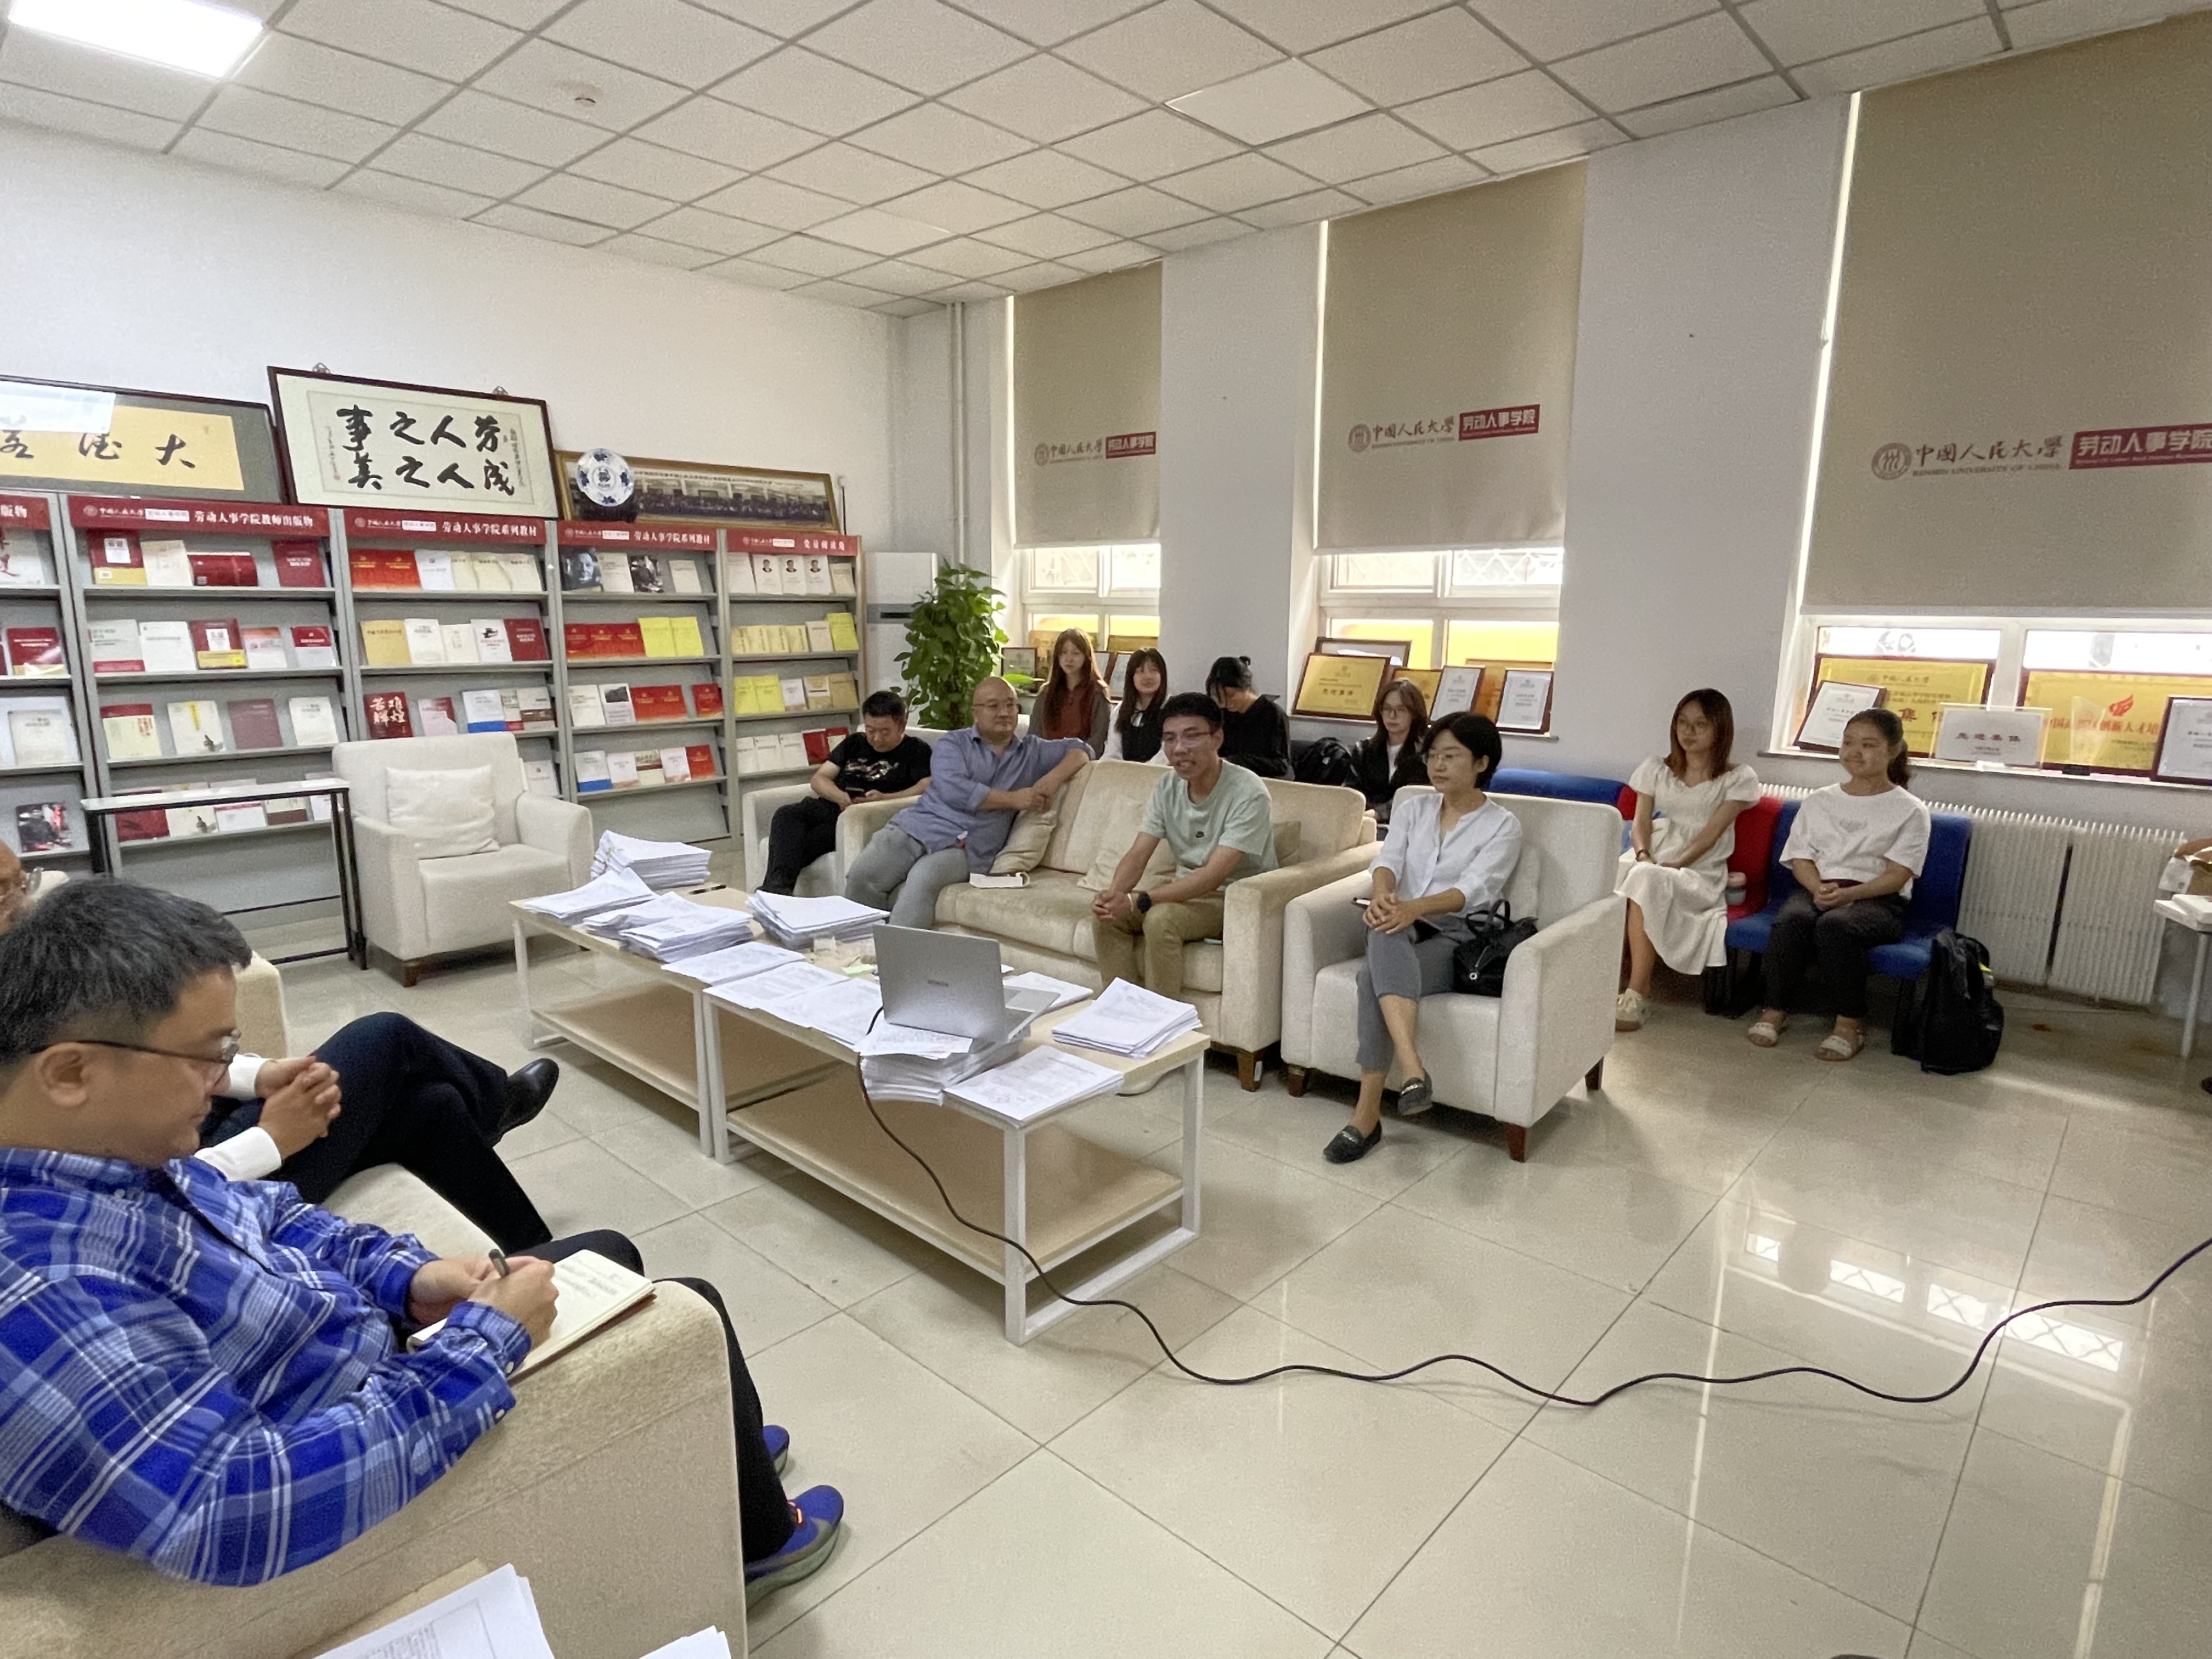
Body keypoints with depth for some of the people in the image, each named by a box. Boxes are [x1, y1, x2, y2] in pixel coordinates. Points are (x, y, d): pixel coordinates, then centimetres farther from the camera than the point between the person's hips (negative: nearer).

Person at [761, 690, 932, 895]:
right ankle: (777, 887, -43)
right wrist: (840, 797, -4)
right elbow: (819, 778, 20)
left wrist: (884, 799, -22)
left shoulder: (917, 750, 11)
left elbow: (927, 787, -8)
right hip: (831, 806, 5)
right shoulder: (854, 744, 28)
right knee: (786, 815, -27)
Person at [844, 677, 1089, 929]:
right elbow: (952, 790, -6)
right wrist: (1013, 799, -6)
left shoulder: (1032, 751, 20)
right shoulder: (953, 743, 11)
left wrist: (1055, 777, 0)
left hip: (965, 847, -1)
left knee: (923, 880, -34)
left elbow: (1080, 750, 22)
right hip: (917, 826, 1)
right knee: (862, 876, -23)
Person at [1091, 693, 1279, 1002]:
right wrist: (1114, 894, -29)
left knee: (1160, 918, -31)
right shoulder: (1167, 788, -1)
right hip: (1186, 889, 7)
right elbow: (1138, 854, -6)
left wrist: (1138, 901, -36)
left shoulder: (1248, 794, -23)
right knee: (1106, 915, -14)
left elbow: (1214, 875, -28)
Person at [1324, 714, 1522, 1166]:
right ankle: (1411, 1068, -48)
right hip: (1404, 929, 4)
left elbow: (1473, 890, -15)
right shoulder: (1415, 808, 16)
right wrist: (1383, 896, -28)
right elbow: (1388, 861, -2)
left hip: (1458, 939, -3)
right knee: (1385, 934, -36)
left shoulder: (1502, 826, 2)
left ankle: (1367, 1114, -35)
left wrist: (1414, 908, -35)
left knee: (1375, 975, -33)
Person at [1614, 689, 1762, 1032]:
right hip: (1651, 861, 4)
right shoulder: (1657, 769, 19)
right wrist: (1643, 855, -15)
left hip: (1700, 873, -3)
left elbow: (1711, 833, -5)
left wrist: (1673, 865, -20)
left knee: (1647, 881, -37)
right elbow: (1640, 822, 7)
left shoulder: (1739, 779, 7)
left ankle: (1637, 998, -38)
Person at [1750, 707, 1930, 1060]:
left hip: (1877, 900, -3)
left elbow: (1896, 876, -4)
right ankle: (1775, 1010, -24)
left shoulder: (1910, 810, 7)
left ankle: (1850, 1023, -25)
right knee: (1791, 919, -33)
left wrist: (1847, 894, -21)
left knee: (1833, 925, -37)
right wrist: (1819, 888, -12)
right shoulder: (1819, 801, 18)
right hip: (1817, 889, 3)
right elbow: (1801, 858, 10)